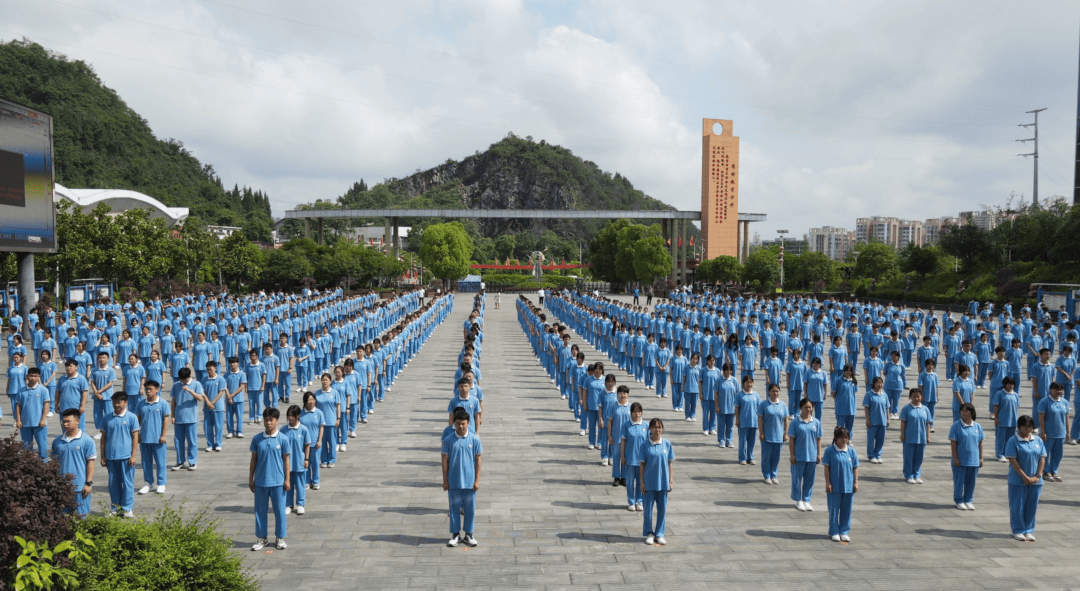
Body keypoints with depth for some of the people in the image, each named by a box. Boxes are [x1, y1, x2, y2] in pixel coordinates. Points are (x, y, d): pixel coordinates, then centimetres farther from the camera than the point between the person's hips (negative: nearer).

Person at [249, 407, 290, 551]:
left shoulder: (282, 439, -5)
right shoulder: (257, 439, -1)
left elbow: (286, 459, 0)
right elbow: (254, 459, 6)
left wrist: (287, 479, -1)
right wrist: (251, 479, 6)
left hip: (278, 481, -2)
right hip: (260, 481, 2)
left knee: (279, 510, 6)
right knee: (260, 510, 10)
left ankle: (280, 538, 20)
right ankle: (261, 538, 24)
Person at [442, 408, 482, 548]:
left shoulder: (474, 439, -4)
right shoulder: (448, 440, -4)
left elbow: (478, 460, 0)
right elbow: (445, 460, 1)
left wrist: (477, 480, -3)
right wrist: (445, 480, -1)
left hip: (469, 481, 0)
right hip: (453, 482, 0)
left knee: (470, 509, 8)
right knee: (454, 508, 9)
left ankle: (469, 534, 23)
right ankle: (455, 534, 22)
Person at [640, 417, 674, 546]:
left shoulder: (667, 444, -1)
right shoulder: (645, 445, -5)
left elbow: (670, 464, 4)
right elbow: (642, 465, -1)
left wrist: (671, 481, 2)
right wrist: (642, 482, -3)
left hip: (663, 482, 1)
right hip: (650, 482, -1)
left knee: (662, 508, 8)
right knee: (648, 508, 6)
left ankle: (659, 534, 21)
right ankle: (649, 533, 21)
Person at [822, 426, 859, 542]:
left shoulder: (851, 451, 3)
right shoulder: (830, 451, -6)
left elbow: (855, 468, 8)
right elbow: (826, 468, -5)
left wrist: (856, 482, 3)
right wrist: (828, 483, -8)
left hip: (849, 486, 3)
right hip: (834, 487, -3)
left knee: (846, 510, 9)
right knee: (834, 510, 7)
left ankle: (844, 532, 22)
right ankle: (834, 532, 19)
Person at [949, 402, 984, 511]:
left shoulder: (977, 427, 3)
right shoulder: (956, 426, -8)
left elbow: (980, 443, 8)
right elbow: (953, 443, -7)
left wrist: (981, 458, 7)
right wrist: (955, 458, -11)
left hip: (974, 460, 3)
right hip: (960, 461, -3)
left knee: (971, 481, 11)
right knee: (959, 481, 4)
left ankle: (968, 501, 25)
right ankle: (959, 501, 18)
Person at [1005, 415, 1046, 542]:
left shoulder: (1038, 441, 7)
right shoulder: (1013, 441, -9)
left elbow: (1042, 459, 6)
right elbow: (1012, 460, -12)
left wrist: (1038, 476, -5)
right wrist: (1025, 477, -14)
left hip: (1035, 481, 4)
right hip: (1018, 481, -4)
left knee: (1031, 507, 10)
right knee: (1017, 506, 3)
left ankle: (1028, 531, 21)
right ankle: (1018, 531, 16)